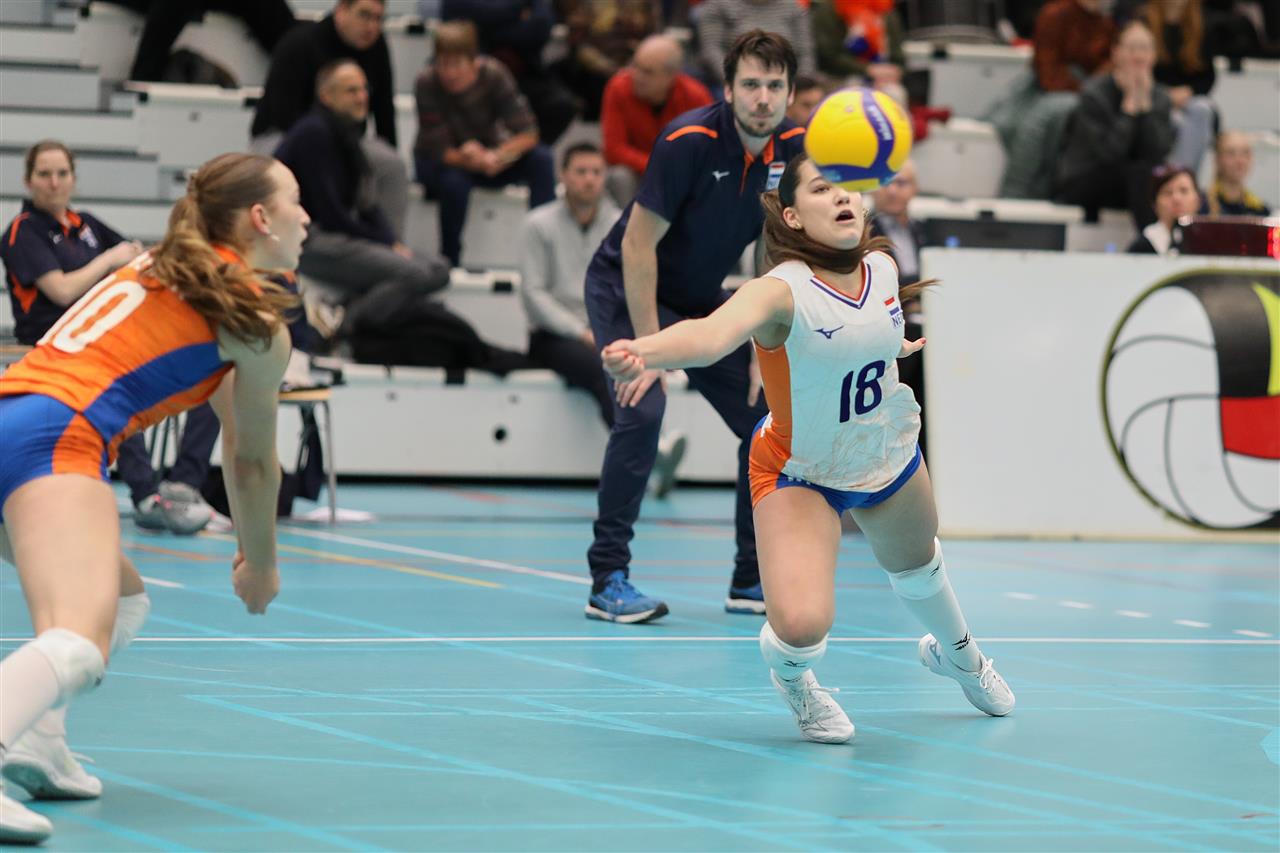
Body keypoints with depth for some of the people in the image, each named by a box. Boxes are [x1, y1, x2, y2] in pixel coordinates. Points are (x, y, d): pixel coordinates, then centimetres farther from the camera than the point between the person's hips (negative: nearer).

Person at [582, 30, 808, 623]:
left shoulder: (793, 151, -10)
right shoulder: (688, 141, -28)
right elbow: (638, 245, -25)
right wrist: (650, 350, -27)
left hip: (702, 303, 7)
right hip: (626, 290, -7)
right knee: (643, 408, -27)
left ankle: (753, 581, 13)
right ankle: (607, 580, -22)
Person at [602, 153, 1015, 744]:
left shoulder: (883, 268, -17)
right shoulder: (782, 292, -36)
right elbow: (711, 334, -59)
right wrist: (646, 351, -76)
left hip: (889, 452, 5)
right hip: (800, 474, -5)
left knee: (916, 566, 32)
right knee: (802, 626, -24)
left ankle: (956, 653, 68)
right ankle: (792, 676, 16)